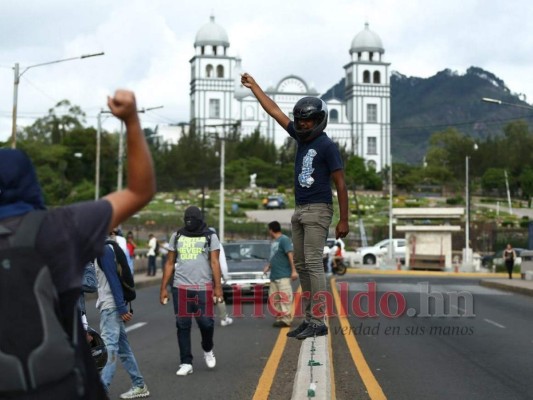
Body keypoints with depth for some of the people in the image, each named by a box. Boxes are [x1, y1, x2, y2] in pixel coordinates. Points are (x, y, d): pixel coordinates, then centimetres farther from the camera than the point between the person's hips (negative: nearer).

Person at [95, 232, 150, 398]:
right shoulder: (112, 246, 15)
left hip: (111, 306, -9)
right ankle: (139, 385, 17)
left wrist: (122, 308, -20)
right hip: (114, 306, 9)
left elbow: (113, 280, -18)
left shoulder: (104, 249, -12)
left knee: (108, 347, -12)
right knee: (122, 346, 12)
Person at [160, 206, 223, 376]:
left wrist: (218, 286, -12)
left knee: (206, 322, -4)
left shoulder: (210, 237, 3)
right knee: (183, 326, 4)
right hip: (181, 287, 2)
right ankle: (186, 363, 13)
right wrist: (163, 288, 7)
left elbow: (214, 263, -2)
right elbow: (169, 263, 11)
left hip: (203, 287, -2)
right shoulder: (177, 236, 9)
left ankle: (208, 350, 26)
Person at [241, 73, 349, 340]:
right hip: (299, 211, 8)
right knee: (301, 266, 7)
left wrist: (344, 220, -11)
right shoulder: (301, 137, 12)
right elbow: (275, 111, 19)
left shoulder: (327, 146, -8)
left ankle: (319, 322, -12)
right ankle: (309, 319, 12)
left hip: (318, 211, -8)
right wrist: (253, 86, 22)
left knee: (313, 264, -13)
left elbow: (340, 185, -9)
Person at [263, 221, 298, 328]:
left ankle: (286, 319, -7)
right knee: (273, 297, 9)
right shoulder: (274, 242, 16)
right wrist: (268, 266, 20)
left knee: (284, 297, -8)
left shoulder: (284, 239, -10)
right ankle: (279, 317, 16)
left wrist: (293, 270, -19)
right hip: (274, 275, 9)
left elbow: (290, 255, -15)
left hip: (283, 275, -9)